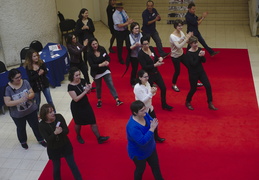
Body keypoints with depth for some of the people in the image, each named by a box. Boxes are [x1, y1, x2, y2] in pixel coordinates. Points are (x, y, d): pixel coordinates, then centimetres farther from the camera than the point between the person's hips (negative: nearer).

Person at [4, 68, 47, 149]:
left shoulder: (25, 82, -14)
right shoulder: (7, 88, -22)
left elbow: (32, 94, -10)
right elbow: (7, 103, -24)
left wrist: (28, 96, -34)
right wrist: (21, 100, -36)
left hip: (31, 110, 2)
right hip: (17, 114, -2)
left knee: (35, 125, 17)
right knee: (21, 128, 22)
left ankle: (40, 139, 41)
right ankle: (23, 141, 48)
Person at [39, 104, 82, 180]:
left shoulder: (59, 117, -15)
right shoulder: (42, 125, -19)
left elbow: (66, 130, -13)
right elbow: (48, 139, -22)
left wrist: (61, 131, -35)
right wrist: (55, 133, -39)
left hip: (65, 146, 1)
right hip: (53, 149, -1)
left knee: (72, 165, 8)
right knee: (56, 168, 15)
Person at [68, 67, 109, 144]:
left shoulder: (82, 81, -9)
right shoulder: (70, 86, -23)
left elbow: (87, 92, 4)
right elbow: (76, 99, -26)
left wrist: (89, 88, -20)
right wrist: (85, 91, -30)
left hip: (86, 104, 4)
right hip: (77, 108, -4)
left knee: (93, 121, 8)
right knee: (78, 123, 19)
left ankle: (99, 138, 20)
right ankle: (78, 136, 46)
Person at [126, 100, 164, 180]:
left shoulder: (145, 115, -16)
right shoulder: (132, 126, -38)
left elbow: (154, 124, -5)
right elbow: (142, 141, -39)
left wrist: (154, 125, -29)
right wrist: (152, 129, -39)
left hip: (150, 148, 7)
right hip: (138, 153, -7)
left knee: (155, 166, 24)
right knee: (140, 169, 20)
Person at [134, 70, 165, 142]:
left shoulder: (147, 83, -4)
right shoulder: (137, 88, -27)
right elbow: (142, 100, -26)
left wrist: (153, 92, -15)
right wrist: (151, 93, -30)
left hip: (149, 107, 7)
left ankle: (156, 137, 41)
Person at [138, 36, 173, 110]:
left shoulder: (151, 48, 1)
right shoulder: (141, 54, -18)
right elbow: (144, 67, -22)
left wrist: (159, 58, -10)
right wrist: (155, 65, -28)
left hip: (156, 73, 7)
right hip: (148, 75, -7)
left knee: (163, 88, 12)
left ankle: (164, 105, 32)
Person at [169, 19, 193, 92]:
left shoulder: (181, 32, -4)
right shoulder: (172, 36, -26)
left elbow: (186, 41, -1)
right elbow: (179, 46, -37)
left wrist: (189, 37, -20)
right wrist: (187, 38, -39)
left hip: (181, 54, 7)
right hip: (175, 56, -7)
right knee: (177, 71, 4)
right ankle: (174, 84, 31)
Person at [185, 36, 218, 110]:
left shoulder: (199, 49, -3)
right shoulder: (188, 53, -18)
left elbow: (204, 61, -2)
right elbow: (193, 64, -25)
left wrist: (202, 56, -21)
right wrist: (199, 56, -26)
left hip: (201, 71, 5)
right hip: (193, 74, -5)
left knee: (208, 86, -1)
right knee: (193, 89, 8)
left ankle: (210, 104, 12)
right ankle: (187, 102, 34)